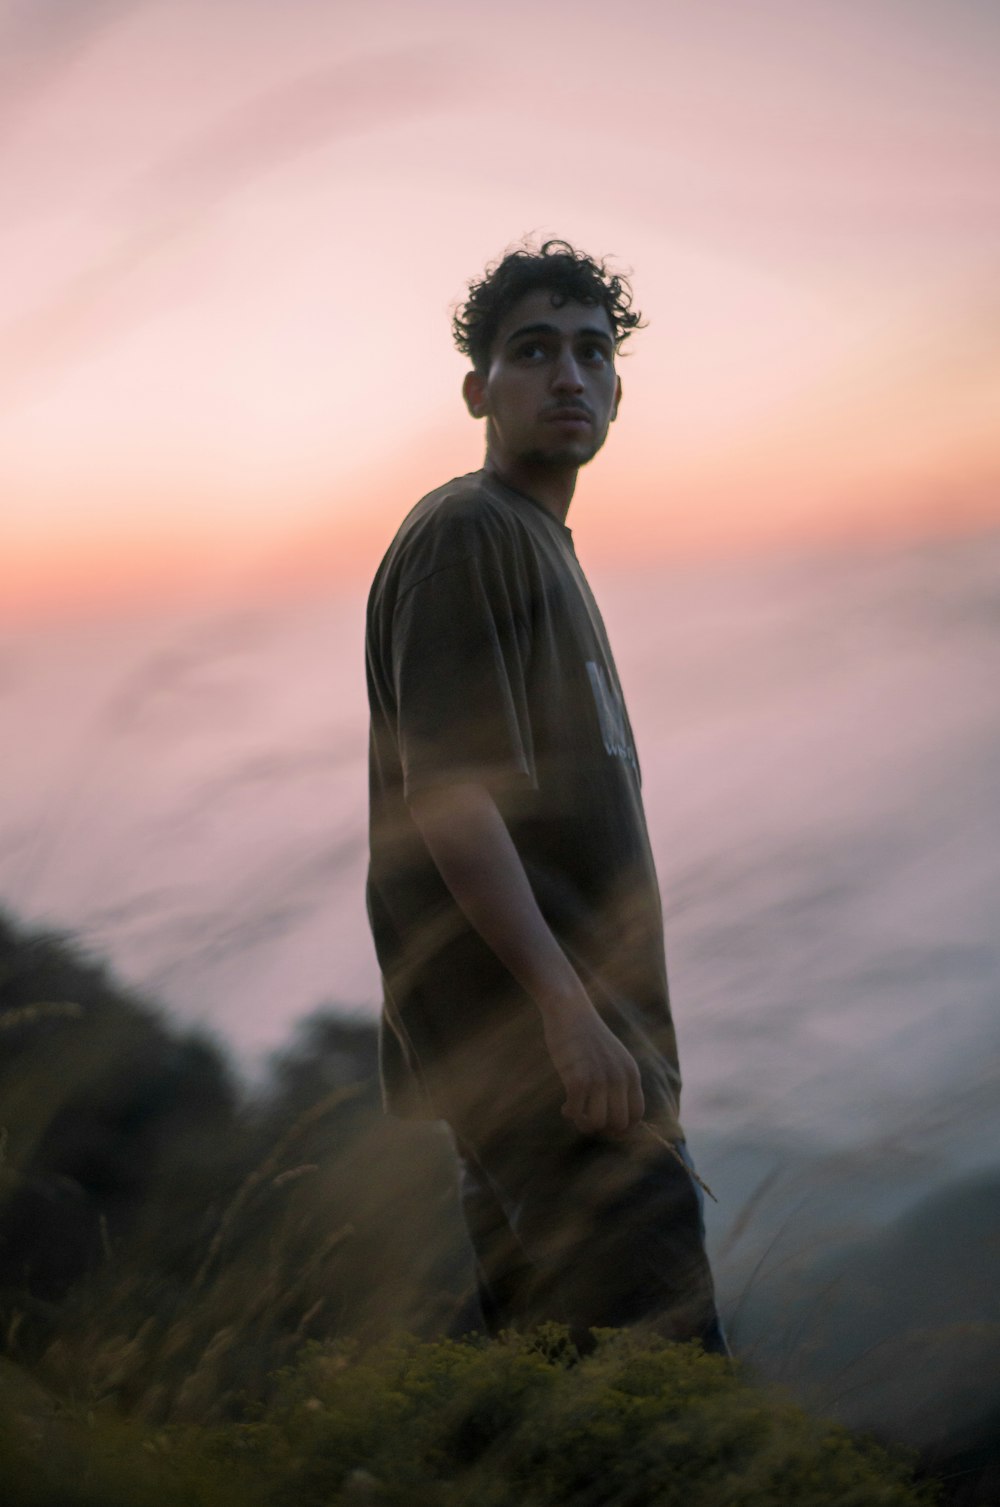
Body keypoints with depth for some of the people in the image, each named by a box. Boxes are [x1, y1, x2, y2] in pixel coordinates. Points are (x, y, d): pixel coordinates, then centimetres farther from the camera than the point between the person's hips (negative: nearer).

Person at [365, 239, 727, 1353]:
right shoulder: (466, 532, -7)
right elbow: (443, 787, -18)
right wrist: (564, 1007, -24)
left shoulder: (540, 548, 23)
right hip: (525, 1028, -10)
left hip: (567, 1035, 10)